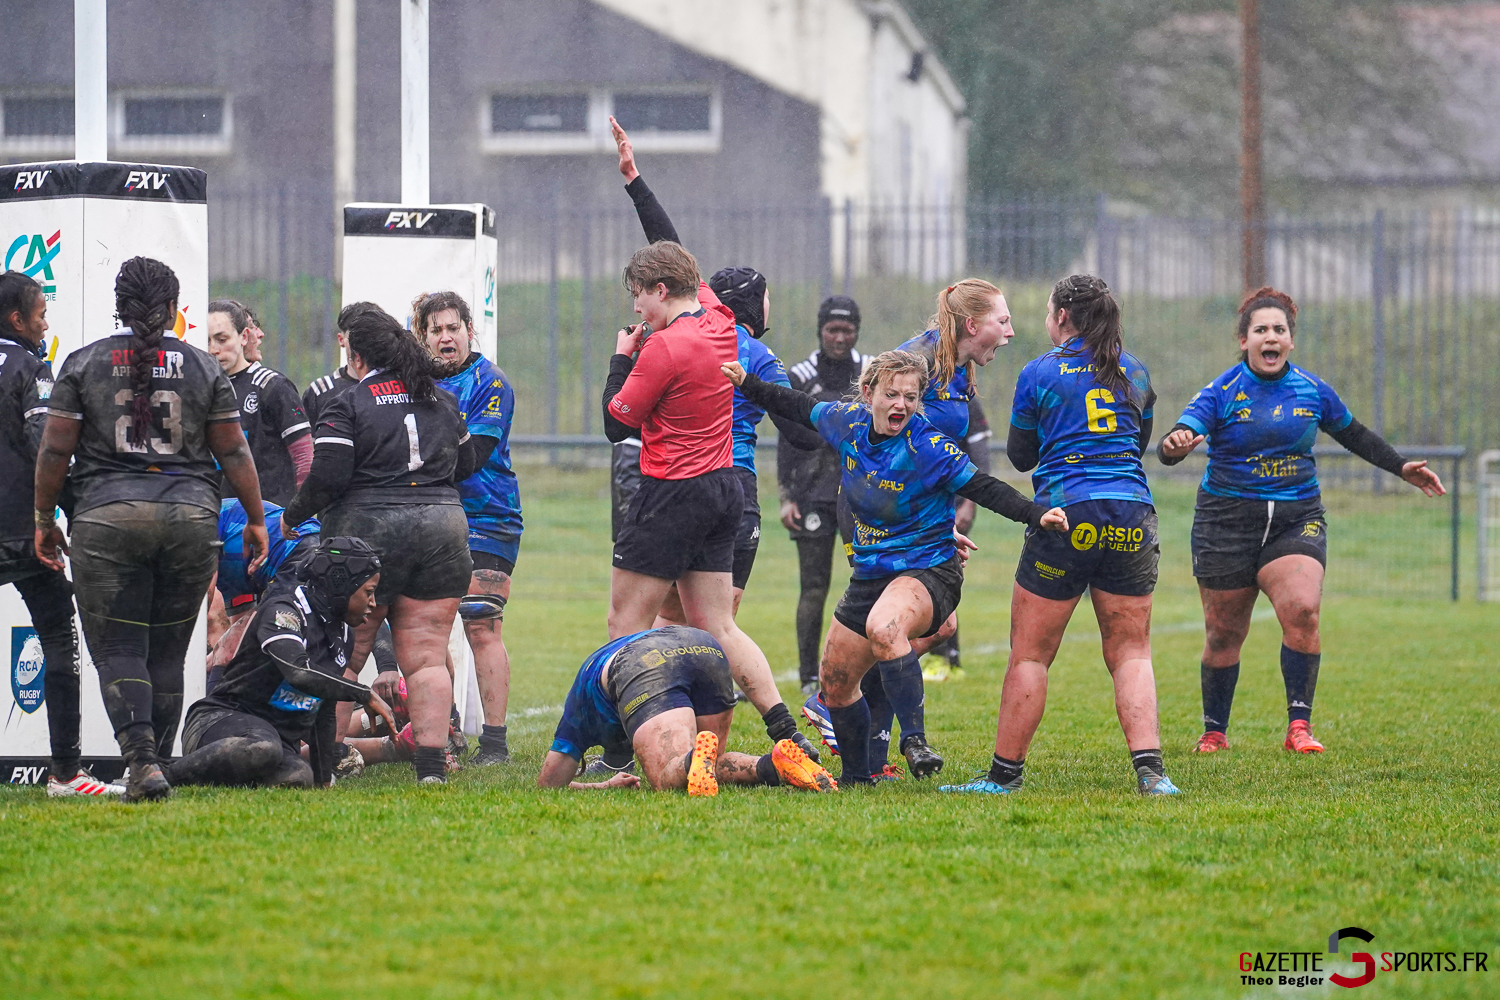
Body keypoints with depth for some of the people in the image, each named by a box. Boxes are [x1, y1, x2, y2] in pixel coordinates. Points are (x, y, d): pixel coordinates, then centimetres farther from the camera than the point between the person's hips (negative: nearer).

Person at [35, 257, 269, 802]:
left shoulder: (84, 364, 3)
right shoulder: (203, 368, 7)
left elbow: (55, 450, 3)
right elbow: (234, 452, 9)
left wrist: (44, 519, 13)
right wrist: (256, 519, 19)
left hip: (107, 517, -2)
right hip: (190, 516, 2)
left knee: (117, 650, 0)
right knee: (167, 652, 12)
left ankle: (142, 759, -20)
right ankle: (156, 765, 13)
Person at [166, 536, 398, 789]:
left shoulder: (342, 638, 16)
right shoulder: (285, 609, -11)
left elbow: (324, 714, 25)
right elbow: (300, 673, -30)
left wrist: (324, 781, 23)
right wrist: (366, 695, -21)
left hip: (282, 739, 7)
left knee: (298, 777, -31)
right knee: (262, 747, -43)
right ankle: (173, 776, -24)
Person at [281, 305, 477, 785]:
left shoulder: (346, 406, -5)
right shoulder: (443, 400, 12)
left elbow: (327, 477, -13)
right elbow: (465, 465, 21)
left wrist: (294, 515, 2)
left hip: (368, 530, -4)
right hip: (443, 528, 4)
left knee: (343, 655, 4)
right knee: (427, 657, 2)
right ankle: (432, 764, -8)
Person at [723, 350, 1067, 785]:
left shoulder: (928, 448, -18)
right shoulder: (849, 423, -1)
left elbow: (984, 489, -19)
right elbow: (802, 408, 19)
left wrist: (1037, 515, -32)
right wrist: (747, 383, 24)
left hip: (926, 572, -8)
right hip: (870, 576, 8)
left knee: (883, 627, -40)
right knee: (835, 684, 13)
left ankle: (914, 740, -38)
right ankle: (857, 776, 34)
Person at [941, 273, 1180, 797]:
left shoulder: (1040, 373, 1)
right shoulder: (1134, 372, 12)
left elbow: (1020, 456, 11)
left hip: (1065, 514, -3)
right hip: (1132, 517, 3)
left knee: (1030, 654, 4)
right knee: (1131, 653, 6)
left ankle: (1005, 772, 6)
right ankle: (1149, 769, -10)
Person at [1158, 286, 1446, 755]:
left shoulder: (1313, 391, 5)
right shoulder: (1221, 394, -6)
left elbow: (1354, 435, 23)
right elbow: (1171, 447, -18)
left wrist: (1402, 468, 23)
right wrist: (1175, 445, -41)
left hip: (1297, 518, 2)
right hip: (1227, 519, -1)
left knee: (1302, 611, -21)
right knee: (1224, 633, 3)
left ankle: (1299, 726, -15)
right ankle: (1214, 731, 22)